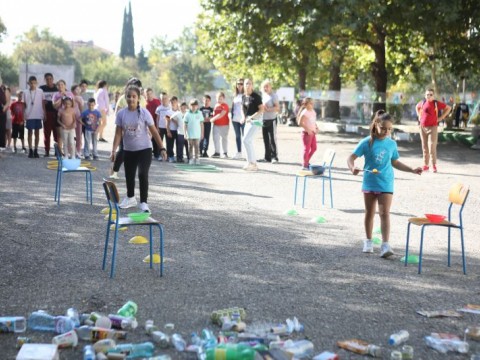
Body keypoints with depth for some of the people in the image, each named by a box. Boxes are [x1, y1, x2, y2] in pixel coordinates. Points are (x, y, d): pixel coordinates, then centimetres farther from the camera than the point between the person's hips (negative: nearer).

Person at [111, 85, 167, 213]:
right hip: (128, 150, 3)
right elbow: (118, 133, -2)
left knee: (143, 174, -17)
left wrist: (162, 148, -11)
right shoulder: (121, 114, -5)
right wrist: (114, 150, -9)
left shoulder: (144, 113, -11)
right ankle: (130, 198, 40)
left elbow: (154, 132, -7)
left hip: (144, 149, -3)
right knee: (129, 175, 16)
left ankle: (144, 203, -8)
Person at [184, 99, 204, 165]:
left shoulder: (199, 113, 1)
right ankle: (191, 159, 10)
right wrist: (185, 133, -1)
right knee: (190, 146, 4)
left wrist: (202, 133, 5)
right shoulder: (187, 114, -1)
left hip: (197, 134, 0)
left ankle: (197, 158, 4)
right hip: (190, 134, 0)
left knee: (197, 146, 0)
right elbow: (185, 124, 3)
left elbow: (201, 124, 6)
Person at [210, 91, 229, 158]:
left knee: (224, 139, 2)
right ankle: (217, 152, 10)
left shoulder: (225, 105, -9)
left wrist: (213, 119, -15)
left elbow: (221, 114, -18)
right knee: (215, 138, 4)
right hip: (216, 125, 6)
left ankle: (225, 153, 8)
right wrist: (212, 119, 0)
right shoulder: (216, 105, 12)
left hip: (224, 125, -6)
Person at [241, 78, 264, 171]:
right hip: (248, 121, 8)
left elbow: (261, 109, -15)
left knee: (246, 140, -17)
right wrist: (244, 117, 5)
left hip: (255, 120, -8)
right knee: (249, 142, 10)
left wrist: (252, 117, -21)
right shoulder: (244, 97, 10)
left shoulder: (256, 96, -11)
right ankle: (254, 164, 19)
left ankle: (251, 163, -12)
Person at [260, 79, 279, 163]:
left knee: (272, 139, -6)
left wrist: (268, 109, -24)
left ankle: (274, 157, -1)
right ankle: (267, 157, 14)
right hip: (264, 120, 7)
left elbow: (277, 107, -14)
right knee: (266, 140, 9)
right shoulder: (262, 95, 13)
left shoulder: (273, 95, -7)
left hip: (271, 120, -7)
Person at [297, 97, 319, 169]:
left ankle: (307, 162, 27)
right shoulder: (304, 112, -15)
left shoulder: (313, 111, 9)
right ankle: (305, 165, 6)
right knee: (307, 148, -3)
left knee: (314, 148, 12)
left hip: (312, 133, 8)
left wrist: (316, 128, 3)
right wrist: (307, 130, -23)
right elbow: (300, 123, -19)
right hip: (306, 133, -8)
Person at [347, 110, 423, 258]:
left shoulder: (392, 144, 3)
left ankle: (385, 245, -14)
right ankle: (368, 241, 28)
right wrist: (352, 168, -29)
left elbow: (395, 162, 17)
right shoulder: (366, 142, -7)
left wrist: (412, 170, 11)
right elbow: (351, 158, -8)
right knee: (369, 212, 13)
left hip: (386, 184, 1)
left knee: (385, 213, -9)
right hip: (369, 183, 0)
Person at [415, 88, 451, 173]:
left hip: (432, 128, -4)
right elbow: (417, 107, 29)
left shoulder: (436, 103, -6)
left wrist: (441, 117, -4)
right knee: (425, 147, 9)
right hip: (423, 127, 5)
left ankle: (434, 166, -4)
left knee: (432, 147, -10)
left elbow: (448, 108, -1)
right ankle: (426, 165, 16)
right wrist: (419, 116, 15)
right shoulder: (422, 103, 6)